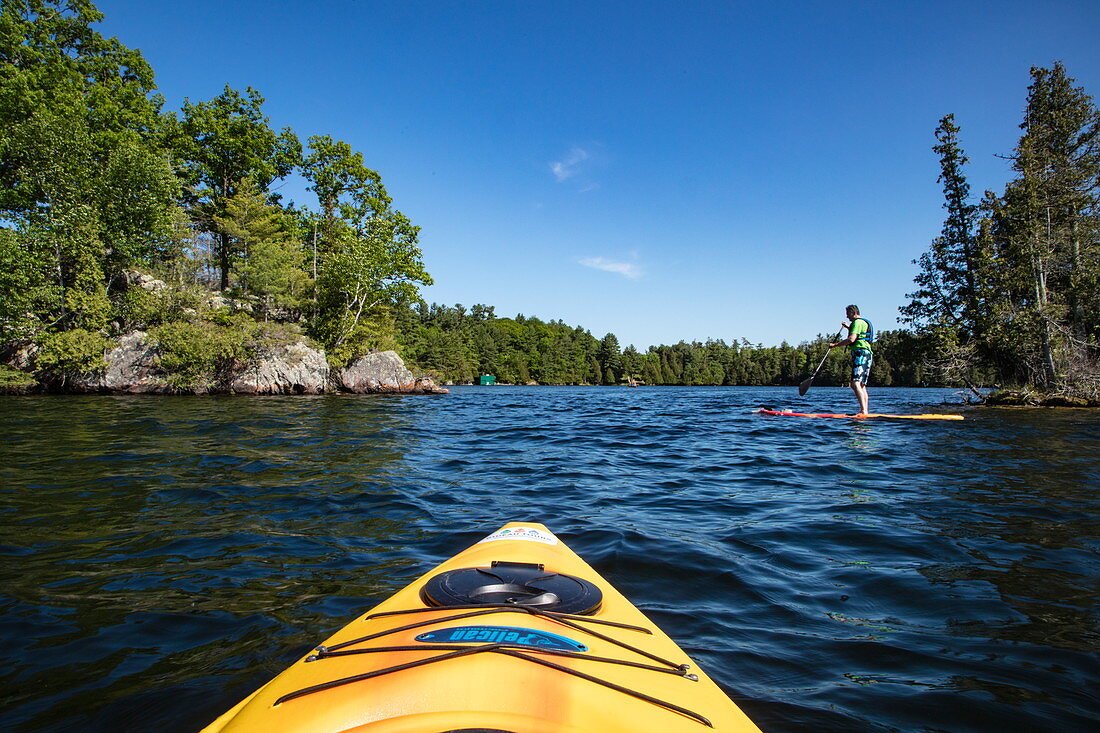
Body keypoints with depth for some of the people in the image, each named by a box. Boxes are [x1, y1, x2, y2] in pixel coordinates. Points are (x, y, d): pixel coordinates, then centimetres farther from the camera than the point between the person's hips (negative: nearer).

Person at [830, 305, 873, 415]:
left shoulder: (857, 322, -7)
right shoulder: (864, 322, 26)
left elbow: (851, 339, -19)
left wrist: (835, 345, -15)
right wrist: (849, 327, 46)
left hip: (860, 354, -11)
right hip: (866, 354, 11)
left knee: (855, 383, -21)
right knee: (862, 385, 11)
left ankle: (863, 411, -30)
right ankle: (865, 411, 11)